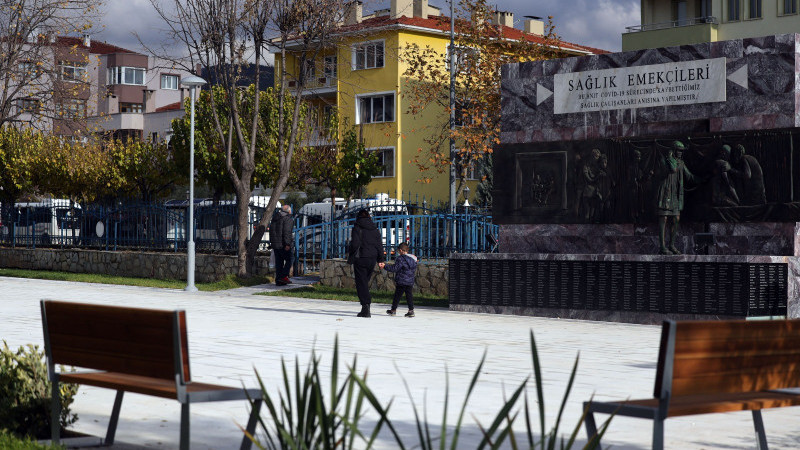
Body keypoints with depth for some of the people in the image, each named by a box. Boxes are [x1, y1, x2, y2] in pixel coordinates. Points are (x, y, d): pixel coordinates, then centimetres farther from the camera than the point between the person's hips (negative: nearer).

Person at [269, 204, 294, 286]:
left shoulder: (274, 219, 17)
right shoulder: (288, 219, -9)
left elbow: (271, 231, 20)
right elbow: (287, 232, -19)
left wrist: (272, 243, 23)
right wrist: (287, 244, -22)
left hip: (275, 244, 7)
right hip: (283, 244, -7)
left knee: (279, 262, 8)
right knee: (288, 260, 2)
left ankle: (278, 281, 6)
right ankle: (284, 276, -10)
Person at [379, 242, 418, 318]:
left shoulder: (400, 259, -11)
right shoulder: (413, 259, 11)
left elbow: (394, 268, -14)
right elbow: (414, 270, 19)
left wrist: (384, 266, -11)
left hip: (401, 281, -6)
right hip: (410, 281, 6)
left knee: (397, 295, 3)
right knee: (409, 295, 5)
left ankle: (393, 310, 11)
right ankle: (411, 310, -4)